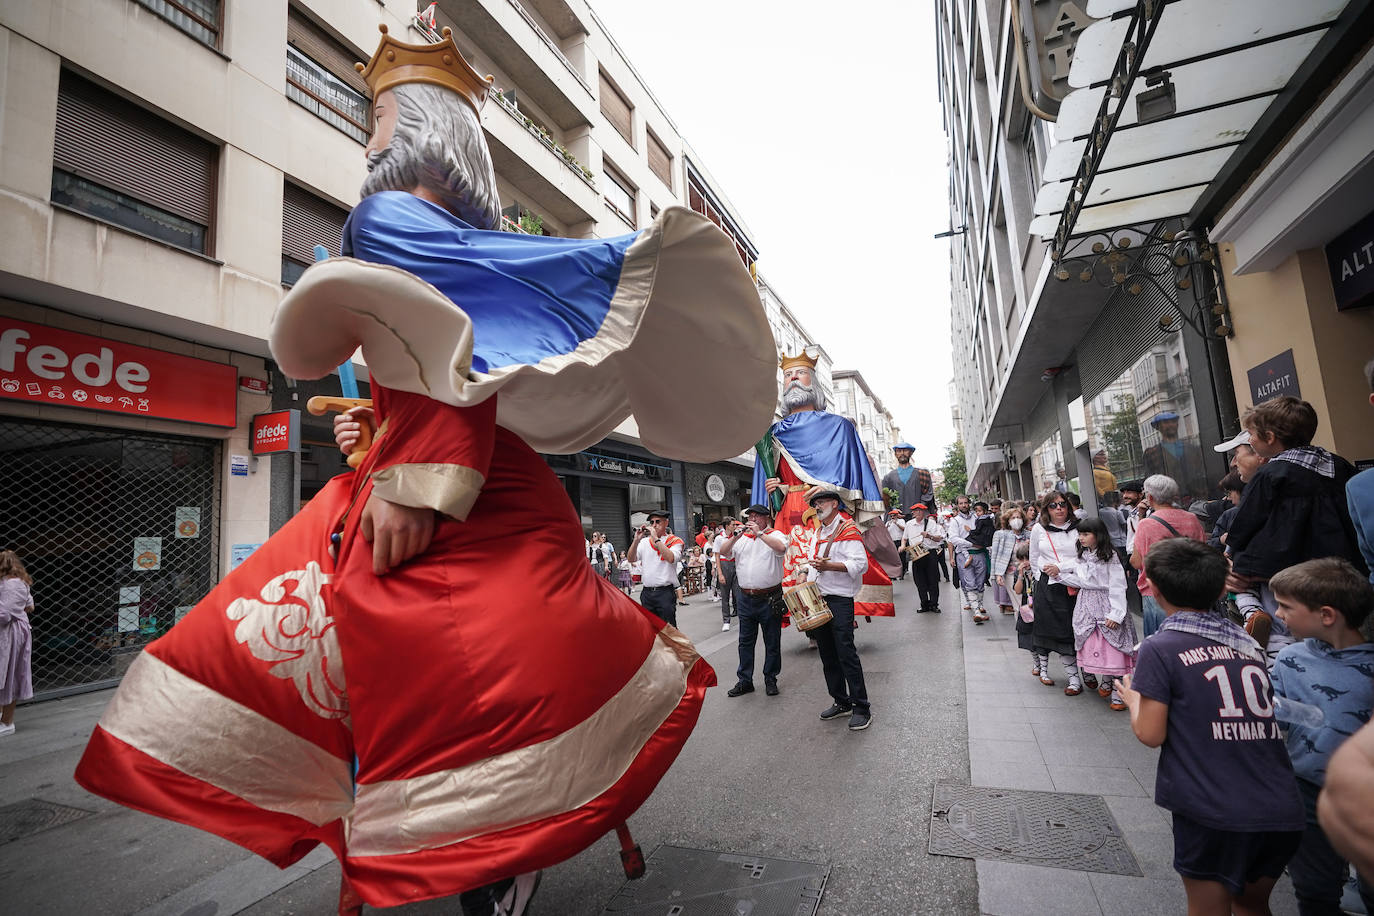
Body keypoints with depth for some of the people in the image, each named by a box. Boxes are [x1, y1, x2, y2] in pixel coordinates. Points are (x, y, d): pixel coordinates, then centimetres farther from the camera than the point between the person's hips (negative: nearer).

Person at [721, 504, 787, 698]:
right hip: (746, 597, 4)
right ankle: (744, 681, 20)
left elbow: (781, 547, -23)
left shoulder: (775, 535, -1)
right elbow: (723, 553, 3)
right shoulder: (741, 537, 12)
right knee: (745, 641, 10)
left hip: (769, 598, -4)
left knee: (772, 642, 7)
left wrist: (759, 533, -20)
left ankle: (770, 680, 21)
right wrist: (735, 537, -11)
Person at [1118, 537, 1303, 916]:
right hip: (1283, 812, 5)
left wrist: (1132, 698, 8)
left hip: (1213, 813, -5)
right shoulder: (1249, 643, 7)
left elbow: (1151, 734, -11)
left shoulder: (1158, 649, -11)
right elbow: (1269, 720, 16)